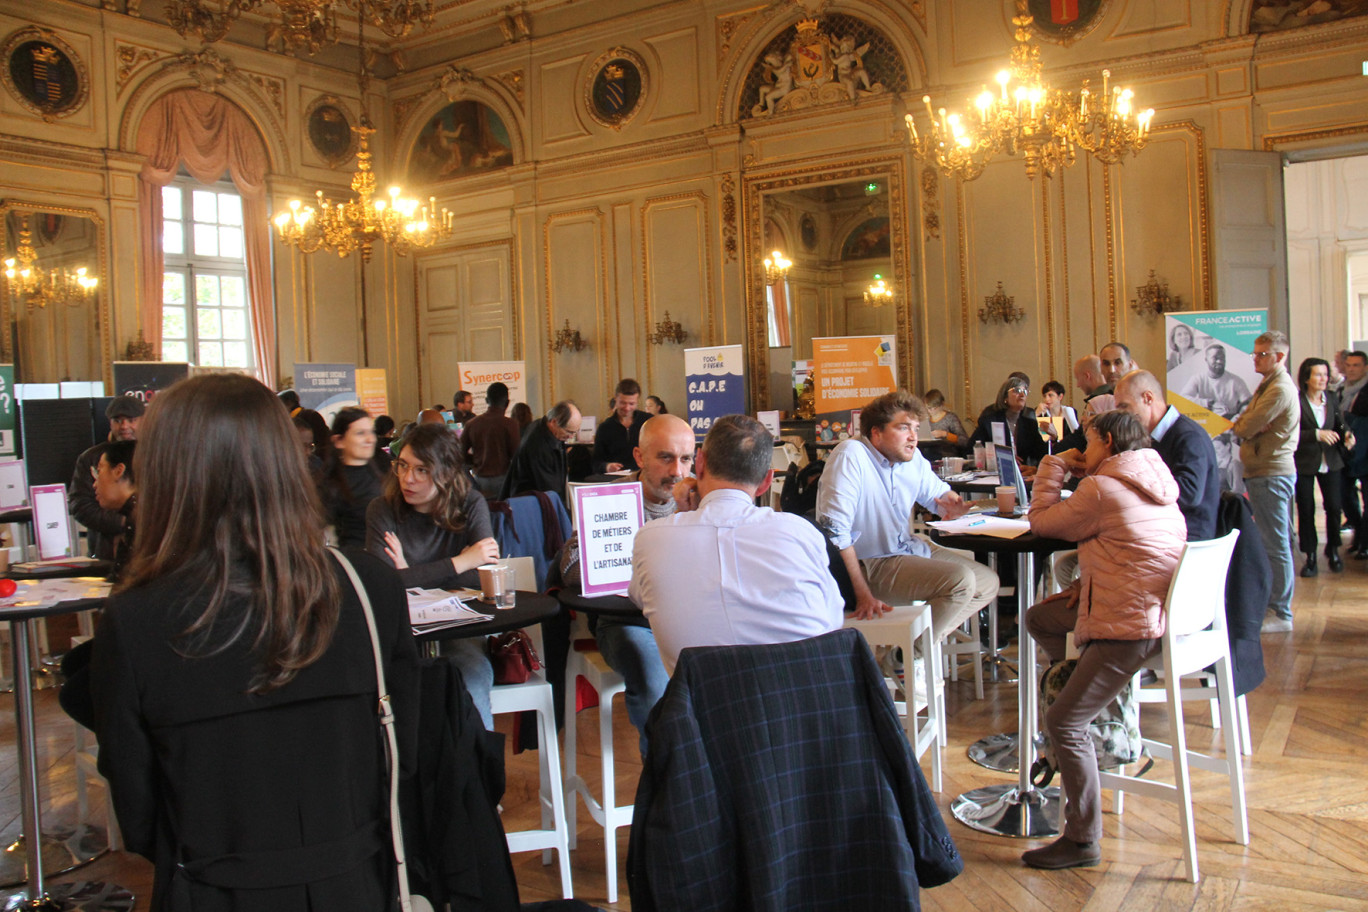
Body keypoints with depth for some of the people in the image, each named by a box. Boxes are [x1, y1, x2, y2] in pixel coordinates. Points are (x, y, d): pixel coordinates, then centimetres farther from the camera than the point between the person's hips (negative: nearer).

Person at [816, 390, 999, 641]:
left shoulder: (913, 459, 1)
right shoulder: (850, 456, -22)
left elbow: (938, 492, 19)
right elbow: (834, 529, -27)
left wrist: (953, 504, -9)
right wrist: (862, 594, -31)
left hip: (909, 548, 9)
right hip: (871, 563, -9)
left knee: (988, 583, 9)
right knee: (961, 580, -22)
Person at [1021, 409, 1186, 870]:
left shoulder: (1101, 489, -14)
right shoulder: (1155, 485, 15)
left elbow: (1041, 522, -2)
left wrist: (1053, 466, 9)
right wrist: (1088, 586, 9)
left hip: (1134, 627, -11)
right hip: (1159, 605, 11)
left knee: (1064, 722, -9)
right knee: (1039, 616, 20)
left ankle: (1083, 841, -2)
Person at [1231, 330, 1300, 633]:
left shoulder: (1280, 389, -16)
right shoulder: (1266, 385, 18)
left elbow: (1245, 428, -20)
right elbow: (1242, 425, 13)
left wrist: (1240, 426, 2)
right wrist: (1249, 427, -9)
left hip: (1272, 474, -11)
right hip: (1261, 471, 11)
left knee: (1276, 545, -6)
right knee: (1269, 542, 16)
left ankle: (1281, 614, 0)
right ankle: (1270, 603, 26)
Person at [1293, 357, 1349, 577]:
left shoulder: (1332, 398, 6)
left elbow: (1340, 425, 12)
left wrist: (1346, 436, -9)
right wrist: (1317, 434, -26)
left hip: (1330, 462, 4)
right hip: (1304, 463, -4)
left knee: (1334, 507, 1)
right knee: (1306, 510, 2)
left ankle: (1333, 551, 21)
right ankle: (1310, 557, 13)